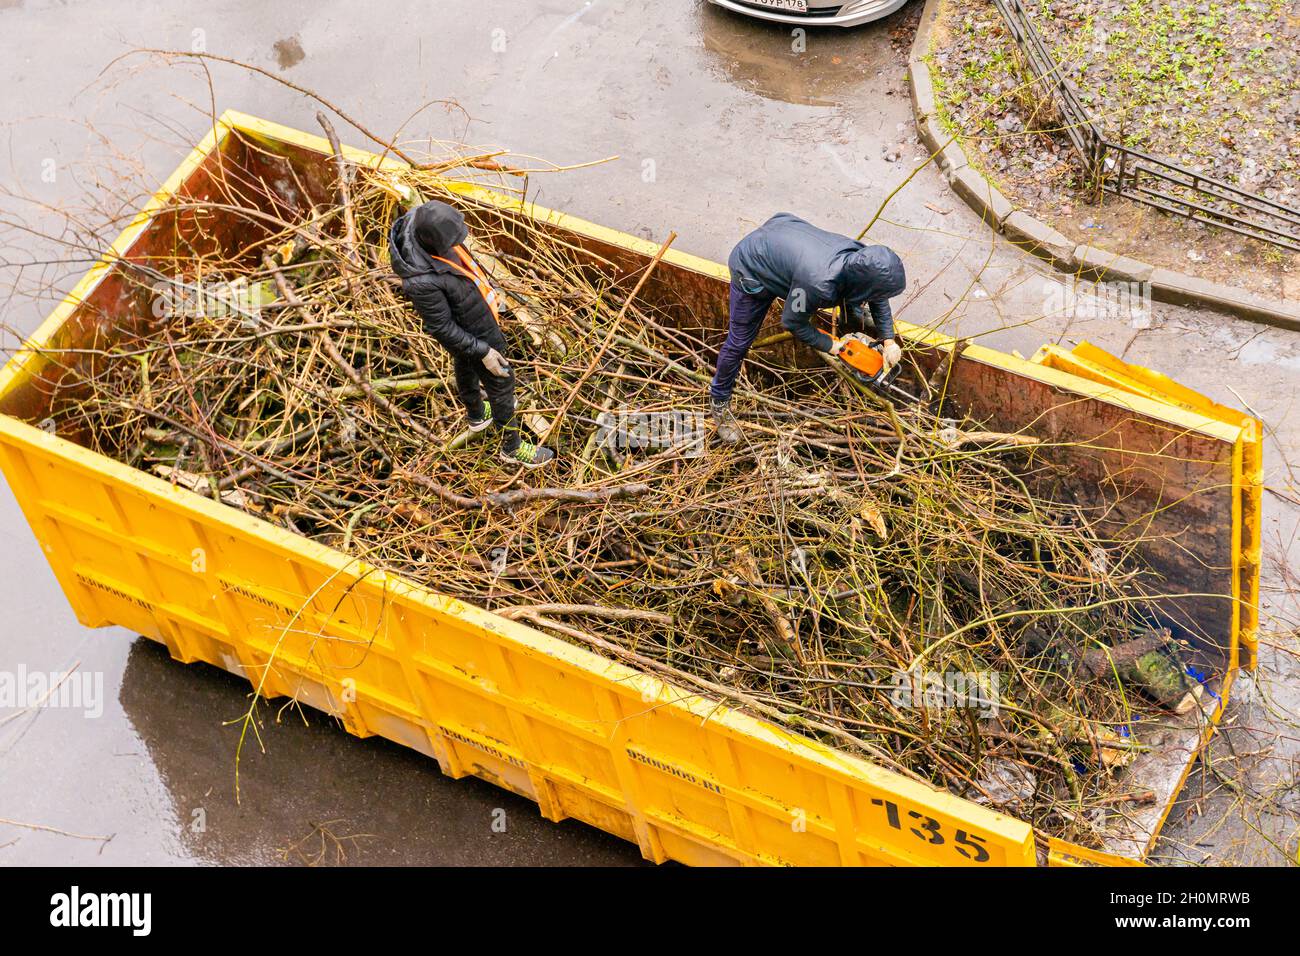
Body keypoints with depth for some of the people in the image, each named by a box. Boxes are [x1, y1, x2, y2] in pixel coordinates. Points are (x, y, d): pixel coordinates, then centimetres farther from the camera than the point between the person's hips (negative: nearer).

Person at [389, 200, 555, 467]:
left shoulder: (421, 223, -22)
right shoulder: (422, 281, -45)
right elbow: (441, 327, -29)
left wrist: (489, 290, 11)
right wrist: (483, 352, -21)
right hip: (475, 332, -8)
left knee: (465, 367, 33)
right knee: (501, 385, 14)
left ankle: (477, 415, 62)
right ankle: (512, 447, 38)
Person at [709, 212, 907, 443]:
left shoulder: (861, 256, -22)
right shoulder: (818, 283, -43)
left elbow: (877, 297, 1)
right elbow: (793, 322, -22)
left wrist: (889, 341, -2)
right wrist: (830, 346, -11)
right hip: (752, 272, -6)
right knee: (739, 342, 3)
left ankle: (853, 317, 47)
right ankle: (719, 402, 24)